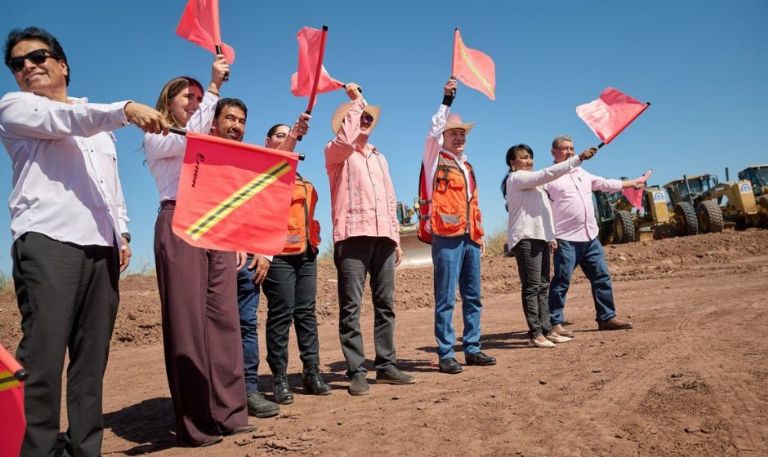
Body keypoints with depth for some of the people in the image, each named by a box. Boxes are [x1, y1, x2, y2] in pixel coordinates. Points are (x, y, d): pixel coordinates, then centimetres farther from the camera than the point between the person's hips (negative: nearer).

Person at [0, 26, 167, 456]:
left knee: (93, 357, 4)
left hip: (101, 246, 5)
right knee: (44, 355, -10)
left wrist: (122, 233, 14)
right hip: (47, 242, -4)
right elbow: (64, 120, -11)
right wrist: (126, 109, -26)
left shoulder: (98, 122, 27)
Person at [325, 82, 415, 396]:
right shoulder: (336, 153, 7)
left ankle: (386, 366, 15)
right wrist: (356, 100, -6)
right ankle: (356, 372, -2)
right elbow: (344, 139, -18)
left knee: (385, 304, 7)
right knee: (351, 307, -7)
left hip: (382, 237, 6)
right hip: (353, 235, -6)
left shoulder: (379, 158, 25)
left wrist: (395, 236, 16)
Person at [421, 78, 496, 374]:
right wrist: (447, 100, -15)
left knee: (472, 297, 10)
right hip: (447, 237, -7)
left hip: (470, 238, 7)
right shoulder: (435, 159, 3)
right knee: (446, 299, -5)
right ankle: (446, 354, 1)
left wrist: (479, 234, 19)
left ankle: (472, 349, 19)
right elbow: (432, 132, -15)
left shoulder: (466, 165, 21)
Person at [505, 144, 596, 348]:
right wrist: (578, 159, -18)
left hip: (540, 238, 10)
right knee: (532, 287, -10)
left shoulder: (531, 182, 25)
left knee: (543, 286, 8)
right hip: (526, 238, -10)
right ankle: (535, 333, -8)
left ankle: (547, 330, 12)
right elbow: (548, 173, -17)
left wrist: (550, 236, 21)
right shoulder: (516, 178, -6)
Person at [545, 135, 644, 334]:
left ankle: (606, 318, 22)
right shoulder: (549, 177, -5)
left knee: (602, 278, 10)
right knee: (561, 282, -5)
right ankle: (555, 323, 3)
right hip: (566, 240, -7)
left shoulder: (581, 172, 19)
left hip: (590, 237, 8)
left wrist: (631, 183, 35)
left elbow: (605, 184, 30)